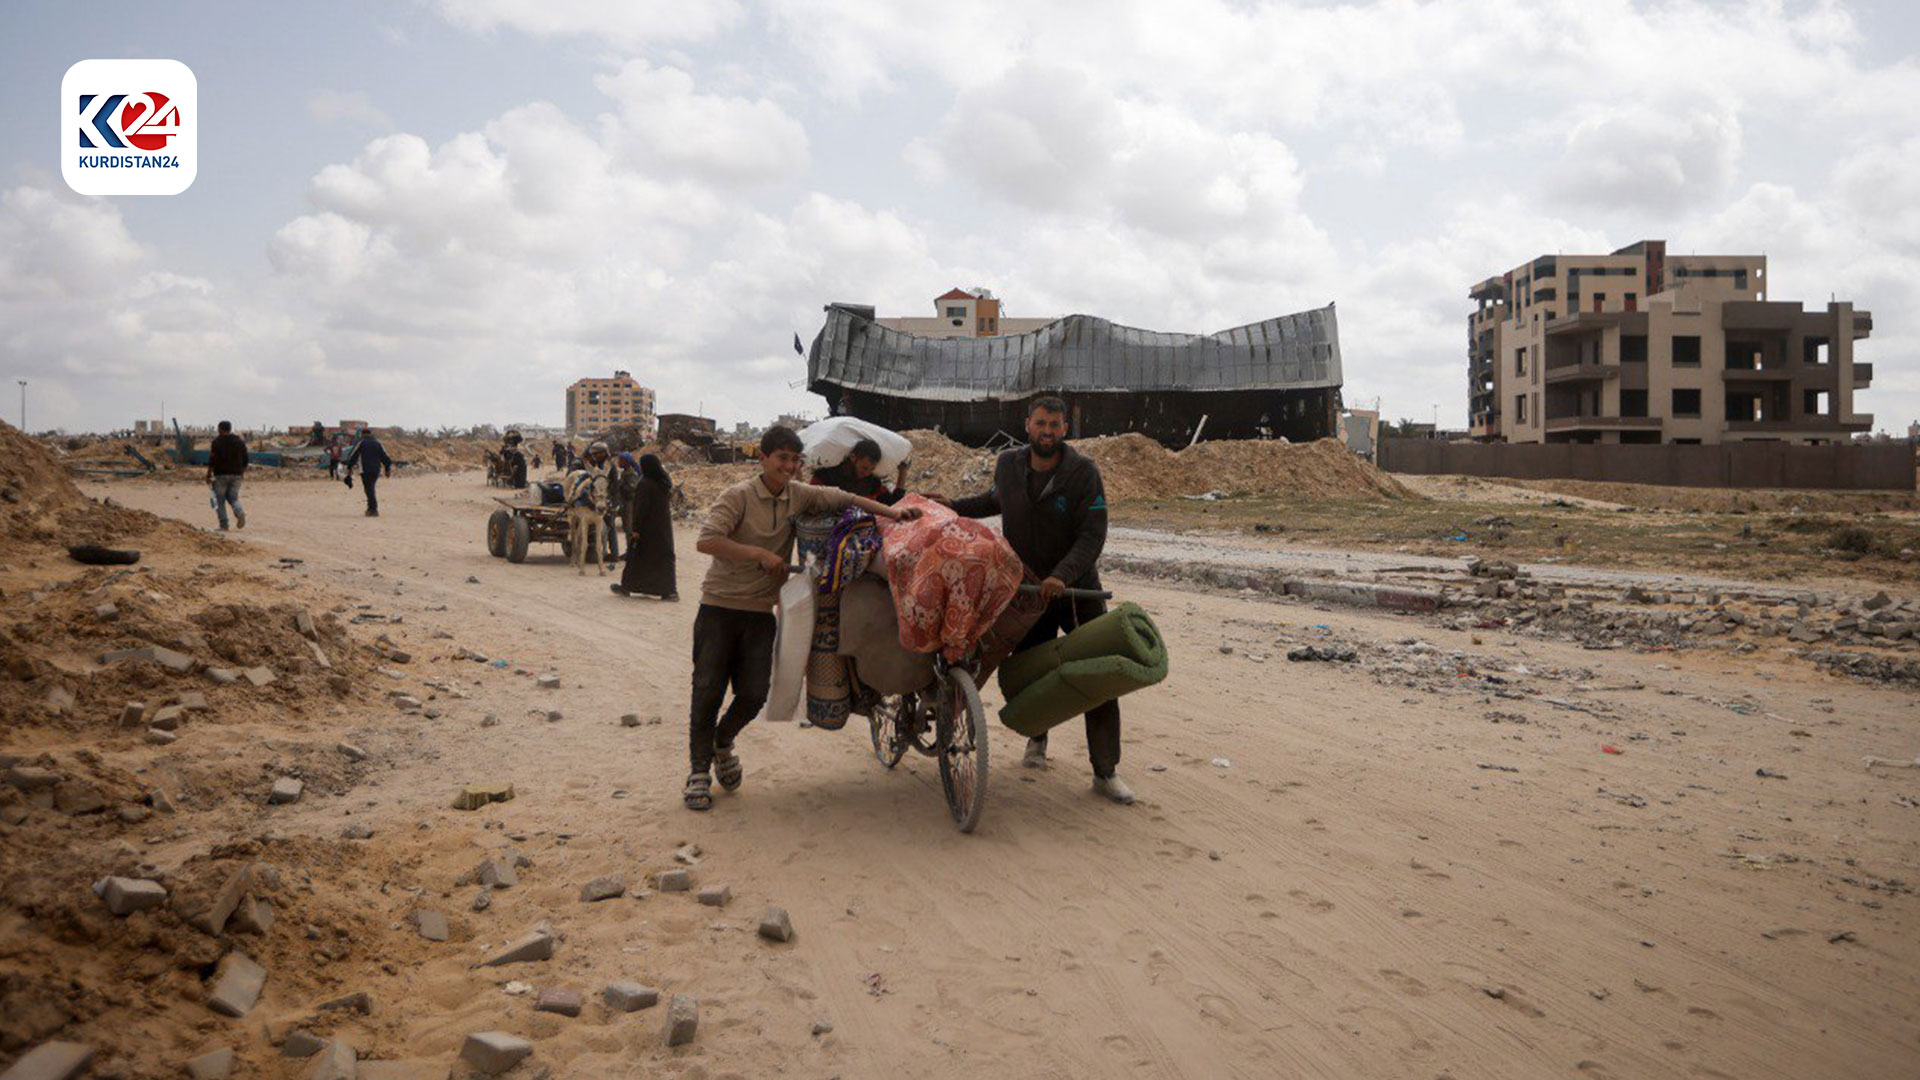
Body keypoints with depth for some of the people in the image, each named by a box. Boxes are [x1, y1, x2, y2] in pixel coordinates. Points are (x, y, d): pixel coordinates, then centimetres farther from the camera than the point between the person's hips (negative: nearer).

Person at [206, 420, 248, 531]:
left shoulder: (217, 441, -5)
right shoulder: (240, 441, 9)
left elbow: (212, 460, -10)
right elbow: (245, 460, 11)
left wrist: (208, 475, -4)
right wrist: (242, 472, 21)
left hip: (221, 474, -4)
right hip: (236, 475, 4)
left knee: (220, 500, 4)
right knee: (233, 498, 12)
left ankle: (224, 525, 1)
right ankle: (240, 513, -18)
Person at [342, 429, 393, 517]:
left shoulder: (360, 443, 0)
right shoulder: (377, 443, 12)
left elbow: (352, 456, 0)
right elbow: (384, 457, 10)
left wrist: (349, 467, 8)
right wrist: (387, 469, 14)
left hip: (365, 470, -4)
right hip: (376, 470, 5)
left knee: (369, 490, -6)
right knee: (371, 488, 17)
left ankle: (374, 509, -15)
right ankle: (370, 508, 16)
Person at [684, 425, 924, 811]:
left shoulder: (799, 495, 4)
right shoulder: (738, 496, -11)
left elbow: (843, 499, 8)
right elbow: (706, 540, -21)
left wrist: (892, 512, -3)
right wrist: (761, 554, -21)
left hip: (760, 612, 4)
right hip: (719, 608, -4)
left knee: (754, 693, -2)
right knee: (708, 690, -4)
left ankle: (723, 742, 29)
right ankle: (699, 771, 10)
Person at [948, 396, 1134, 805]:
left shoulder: (1084, 473, -14)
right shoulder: (1008, 465, -1)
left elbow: (1093, 536, -21)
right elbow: (995, 500, 23)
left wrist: (1062, 575, -34)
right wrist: (952, 507, 15)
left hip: (1078, 588, -3)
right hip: (1027, 588, 3)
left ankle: (1105, 771, 2)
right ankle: (1037, 737, 39)